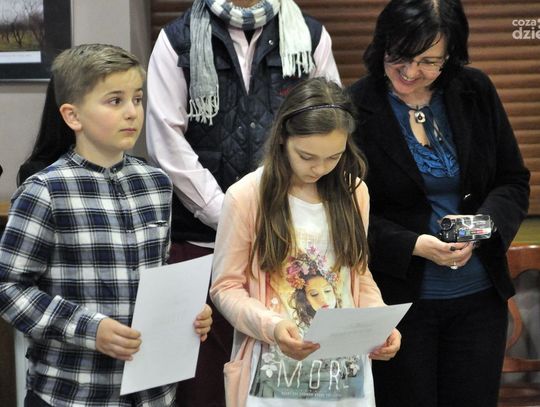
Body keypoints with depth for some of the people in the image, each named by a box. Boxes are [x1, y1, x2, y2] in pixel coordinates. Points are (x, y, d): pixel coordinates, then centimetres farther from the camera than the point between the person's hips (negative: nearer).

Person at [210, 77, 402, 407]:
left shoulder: (353, 193, 5)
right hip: (275, 372, -3)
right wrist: (271, 326, -21)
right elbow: (226, 287, -5)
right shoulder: (246, 197, -8)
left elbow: (360, 276, 12)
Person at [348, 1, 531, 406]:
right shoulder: (355, 109, -10)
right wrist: (414, 246, -21)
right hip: (398, 298, -3)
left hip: (479, 296, 3)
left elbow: (514, 182, 6)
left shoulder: (477, 92, 1)